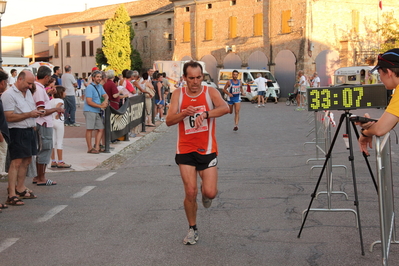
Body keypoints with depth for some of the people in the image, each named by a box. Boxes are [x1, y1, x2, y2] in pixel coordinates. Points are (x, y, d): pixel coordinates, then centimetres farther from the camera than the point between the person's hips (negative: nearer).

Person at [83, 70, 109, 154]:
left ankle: (97, 147, 12)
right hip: (90, 111, -9)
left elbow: (105, 95, 14)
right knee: (89, 129, -5)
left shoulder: (100, 86, 15)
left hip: (97, 112, 9)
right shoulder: (90, 87, -11)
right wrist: (101, 106, -14)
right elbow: (89, 102, -16)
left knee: (101, 129, 6)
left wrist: (105, 100, -11)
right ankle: (90, 148, -1)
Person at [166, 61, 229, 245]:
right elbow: (169, 121, -5)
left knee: (210, 193, -7)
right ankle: (192, 229, 17)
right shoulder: (178, 94, 1)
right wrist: (184, 113, -25)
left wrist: (205, 114, -40)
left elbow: (225, 108, -24)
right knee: (190, 192, -4)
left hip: (207, 150, -1)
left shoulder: (210, 92, -4)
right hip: (186, 150, 1)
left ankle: (205, 192, 32)